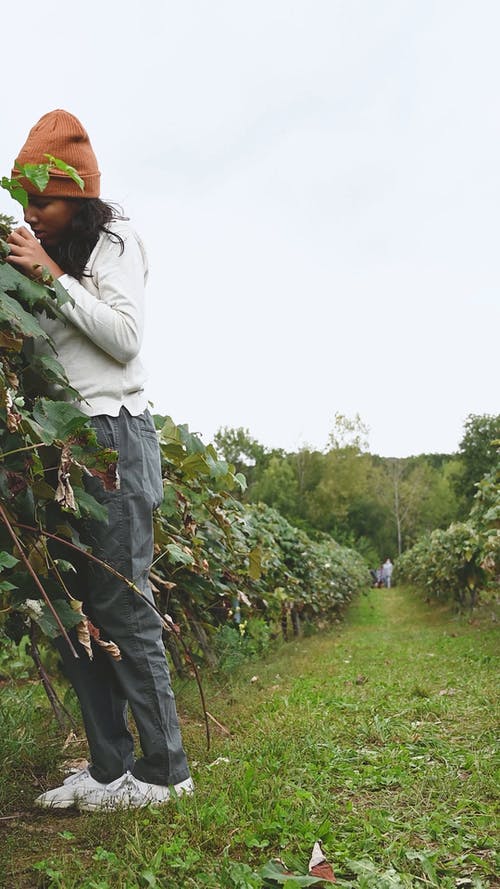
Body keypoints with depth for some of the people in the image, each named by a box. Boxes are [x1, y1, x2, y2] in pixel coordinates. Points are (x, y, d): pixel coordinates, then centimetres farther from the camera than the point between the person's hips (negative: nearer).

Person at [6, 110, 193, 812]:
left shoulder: (114, 240, 2)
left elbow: (125, 337, -9)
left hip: (113, 434, -6)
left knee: (120, 603, -7)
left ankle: (164, 769, 4)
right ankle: (109, 768, 13)